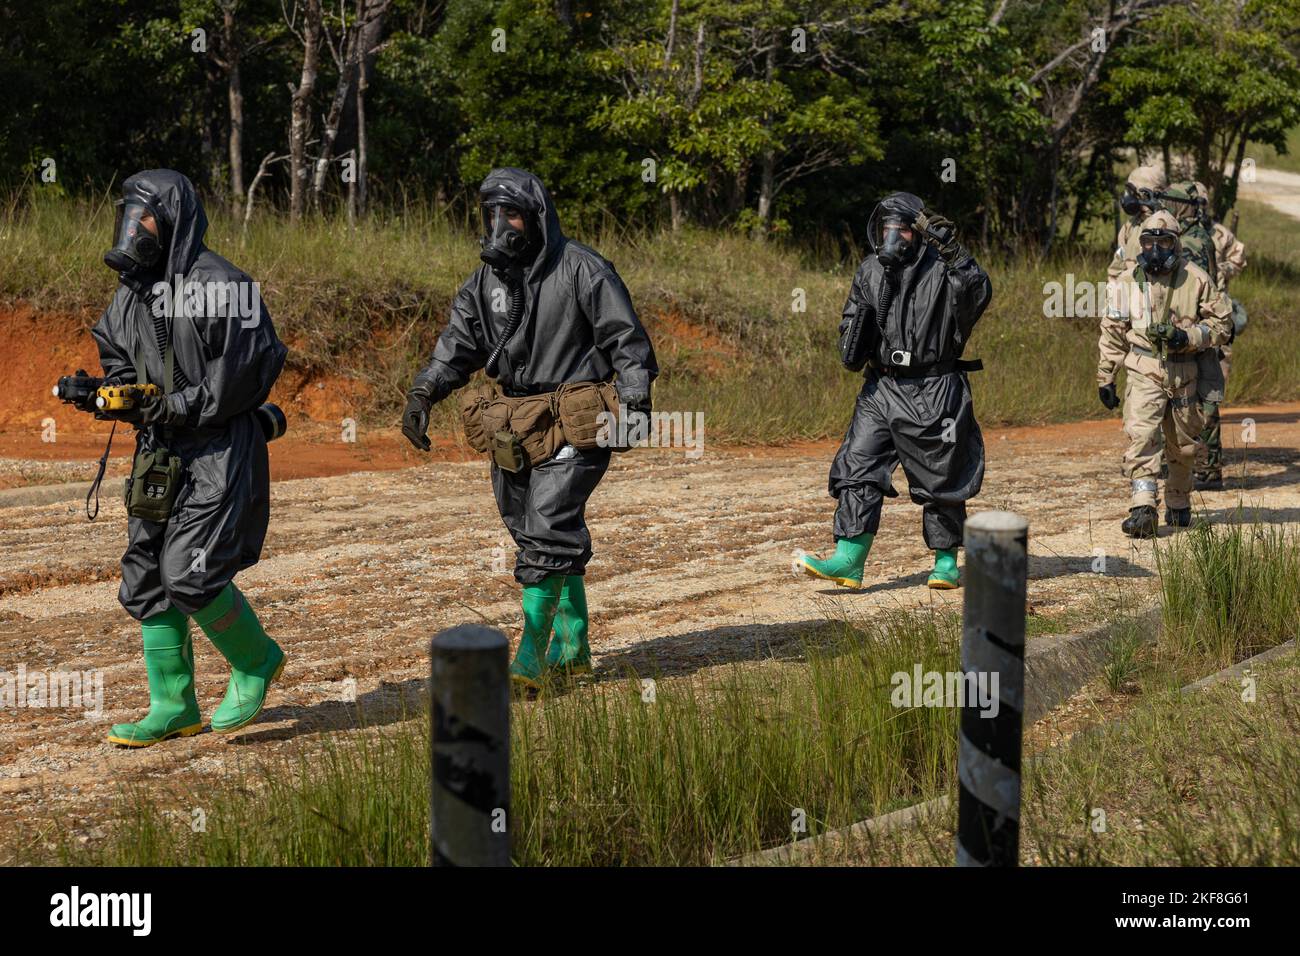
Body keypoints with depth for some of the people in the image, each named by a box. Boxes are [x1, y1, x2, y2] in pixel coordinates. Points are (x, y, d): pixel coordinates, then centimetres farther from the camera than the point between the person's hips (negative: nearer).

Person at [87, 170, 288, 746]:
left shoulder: (217, 284, -15)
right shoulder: (131, 292, 11)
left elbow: (246, 373, -18)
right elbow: (118, 359, 21)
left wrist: (175, 407, -20)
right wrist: (110, 394, -2)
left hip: (221, 447, -8)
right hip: (159, 452, 8)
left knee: (191, 573, -15)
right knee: (146, 578, 6)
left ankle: (256, 661, 10)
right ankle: (173, 708, 16)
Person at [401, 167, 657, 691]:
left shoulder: (581, 269, -7)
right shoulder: (486, 279, 10)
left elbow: (626, 337, -6)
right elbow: (457, 344, 13)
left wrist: (635, 400, -13)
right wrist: (423, 392, -1)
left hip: (572, 425, -6)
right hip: (512, 427, 6)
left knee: (548, 529, -14)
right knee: (548, 536, 10)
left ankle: (533, 652, -10)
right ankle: (572, 645, 21)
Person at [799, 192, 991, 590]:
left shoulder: (942, 268, -8)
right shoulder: (870, 272, 8)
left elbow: (978, 293, -27)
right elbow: (851, 324, 19)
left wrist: (952, 251, -37)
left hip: (934, 393, -4)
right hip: (881, 389, 5)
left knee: (941, 480, 5)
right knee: (858, 469, -5)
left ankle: (946, 561, 19)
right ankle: (848, 560, -6)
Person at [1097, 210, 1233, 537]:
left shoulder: (1196, 279, -2)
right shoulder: (1127, 283, 0)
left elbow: (1222, 323, 4)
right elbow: (1112, 333, 8)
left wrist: (1189, 337, -14)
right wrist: (1105, 378, 8)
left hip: (1184, 374, 1)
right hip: (1144, 374, -1)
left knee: (1183, 445, 13)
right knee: (1141, 437, -18)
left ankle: (1178, 504, 34)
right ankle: (1143, 509, -23)